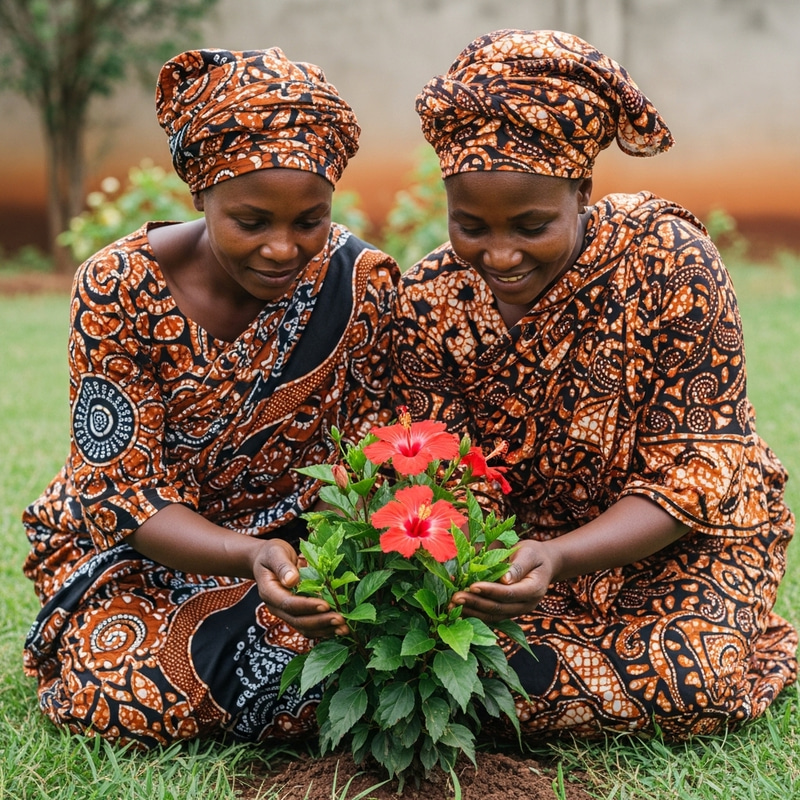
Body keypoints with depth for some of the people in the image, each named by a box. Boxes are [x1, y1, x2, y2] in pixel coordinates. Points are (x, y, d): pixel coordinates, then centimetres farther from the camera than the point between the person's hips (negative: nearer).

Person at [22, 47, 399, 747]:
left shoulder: (359, 281, -14)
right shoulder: (121, 288, -21)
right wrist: (251, 557, -38)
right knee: (132, 701, -29)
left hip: (296, 537, 1)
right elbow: (122, 491, -19)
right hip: (135, 547, -1)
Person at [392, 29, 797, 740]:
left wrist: (559, 557, -38)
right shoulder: (430, 302, -11)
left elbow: (690, 476, -22)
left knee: (691, 682, -31)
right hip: (520, 546, 3)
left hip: (681, 540, -2)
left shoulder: (670, 262, -22)